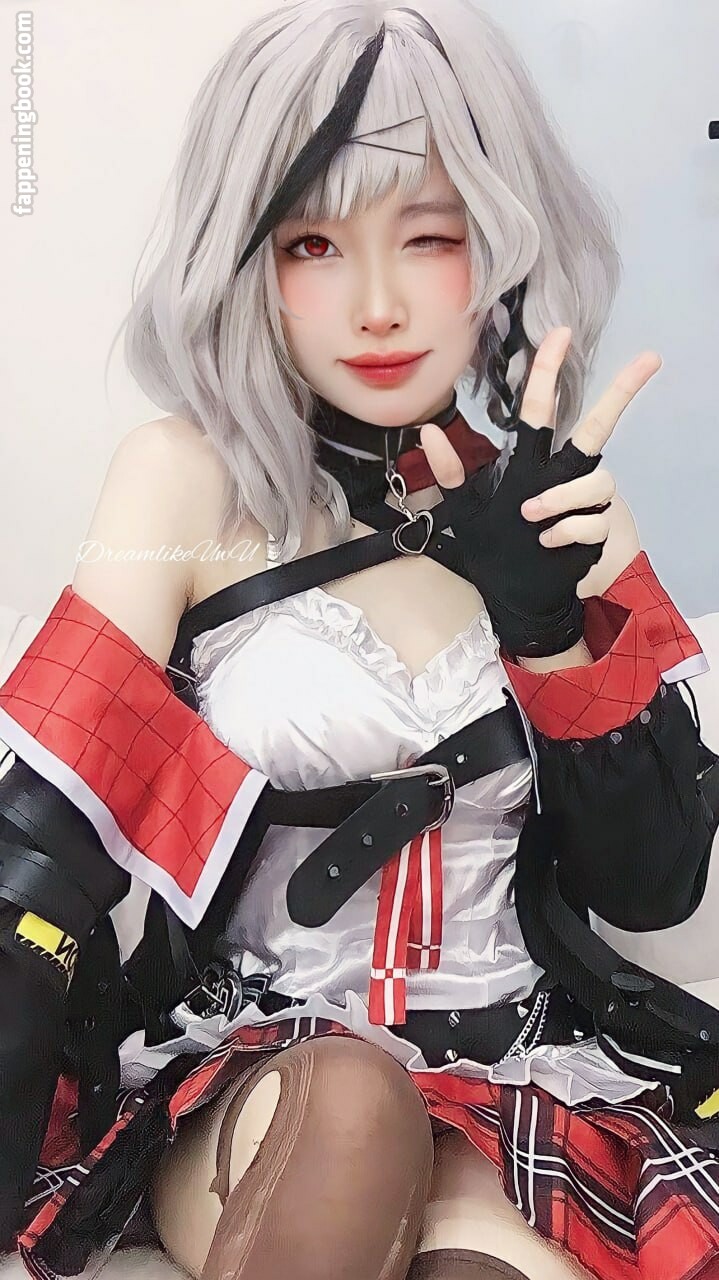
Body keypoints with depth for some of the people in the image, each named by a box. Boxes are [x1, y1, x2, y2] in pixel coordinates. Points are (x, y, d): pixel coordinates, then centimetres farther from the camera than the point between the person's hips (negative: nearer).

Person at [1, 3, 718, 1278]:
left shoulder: (548, 497, 3)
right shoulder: (187, 481, -5)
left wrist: (552, 617, -16)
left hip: (526, 1091, 1)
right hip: (243, 1073, -1)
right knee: (354, 1107, -33)